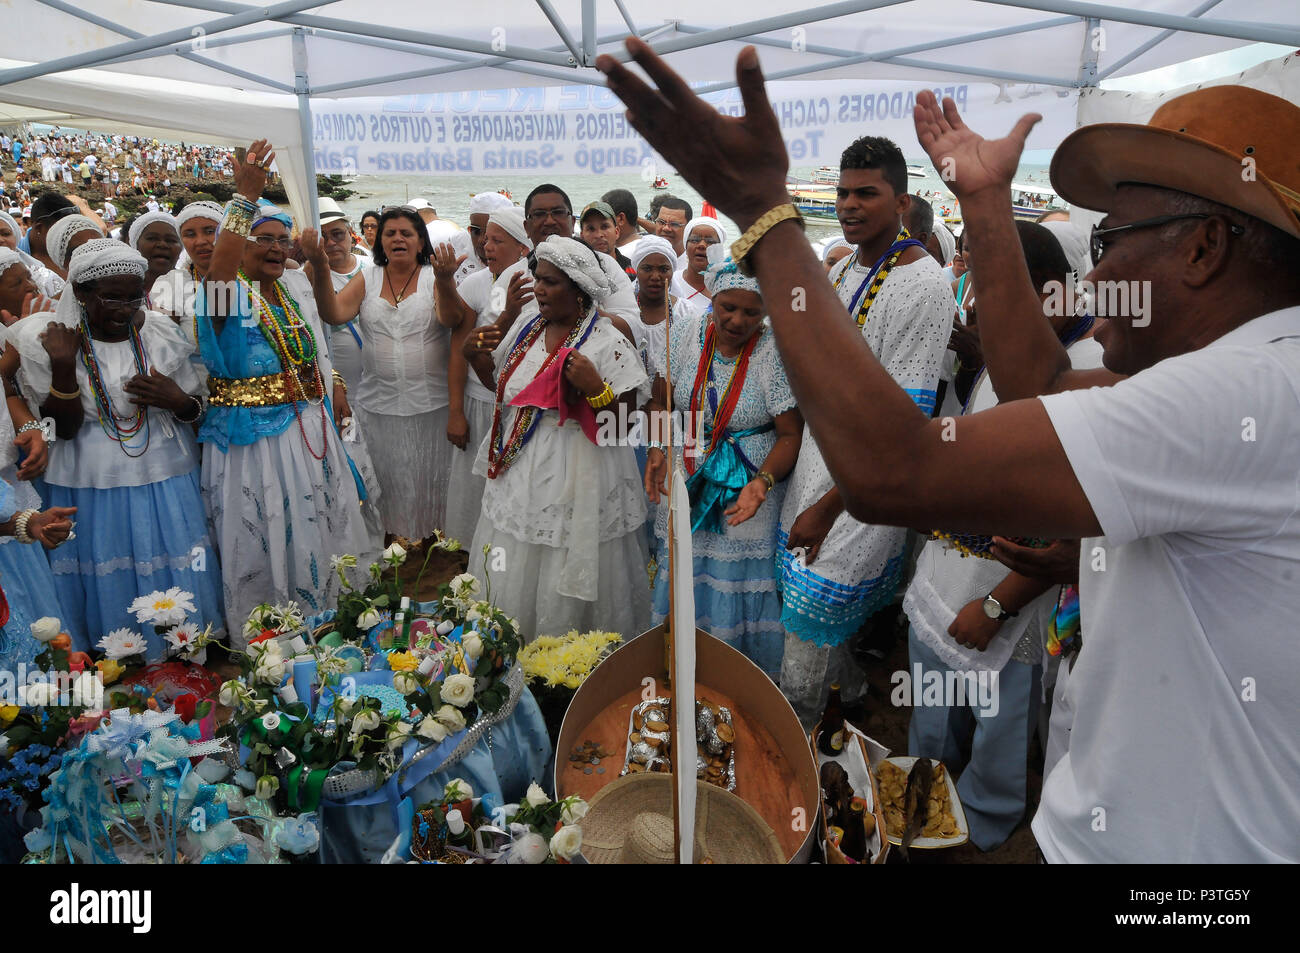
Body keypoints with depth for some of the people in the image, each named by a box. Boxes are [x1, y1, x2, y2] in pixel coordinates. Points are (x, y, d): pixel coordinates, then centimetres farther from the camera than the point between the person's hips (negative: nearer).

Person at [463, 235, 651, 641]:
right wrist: (473, 355, 3)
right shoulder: (525, 327, 7)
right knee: (511, 584, 17)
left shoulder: (608, 343, -13)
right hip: (518, 473, 7)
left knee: (566, 591, 3)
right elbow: (498, 383, 21)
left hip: (574, 481, -6)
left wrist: (596, 388, -30)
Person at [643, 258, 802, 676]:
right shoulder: (685, 334, -4)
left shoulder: (777, 355, -15)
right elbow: (660, 400, 8)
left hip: (746, 490, -4)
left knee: (739, 584, 4)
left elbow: (791, 434, -13)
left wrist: (762, 482, -28)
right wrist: (657, 449, -7)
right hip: (686, 482, 4)